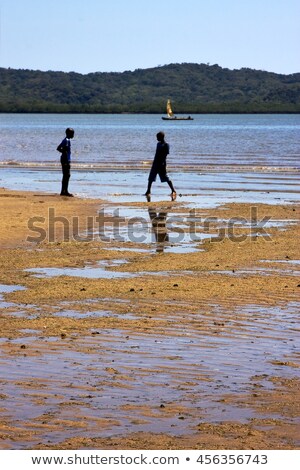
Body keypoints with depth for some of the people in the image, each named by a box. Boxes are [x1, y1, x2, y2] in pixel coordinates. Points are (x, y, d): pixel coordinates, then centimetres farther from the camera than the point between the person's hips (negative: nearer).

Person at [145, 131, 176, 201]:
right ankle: (148, 191, 15)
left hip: (161, 163, -8)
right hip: (155, 163, 8)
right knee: (151, 178, 7)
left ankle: (173, 191, -3)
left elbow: (165, 154, -17)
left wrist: (163, 163, -26)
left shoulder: (166, 145, -9)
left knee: (166, 178, -8)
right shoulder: (158, 144, 16)